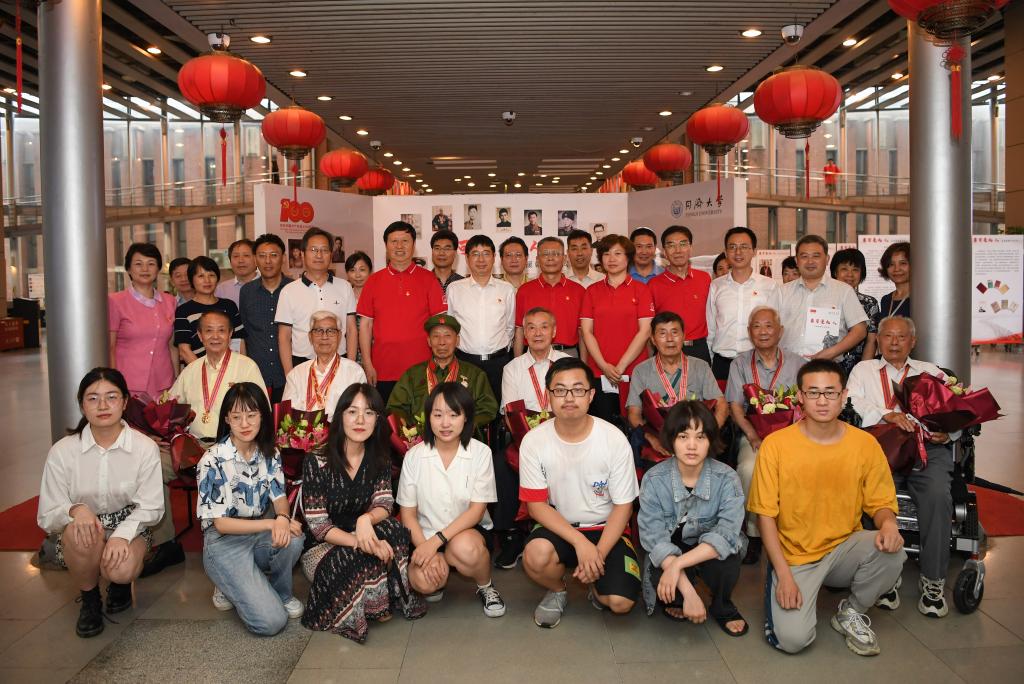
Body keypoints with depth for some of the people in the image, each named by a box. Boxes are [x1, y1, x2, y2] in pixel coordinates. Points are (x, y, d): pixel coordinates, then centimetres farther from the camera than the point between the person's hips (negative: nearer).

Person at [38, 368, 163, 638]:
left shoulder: (145, 448, -11)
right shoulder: (62, 451, -10)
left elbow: (150, 507, -10)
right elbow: (47, 517, -9)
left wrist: (121, 535, -28)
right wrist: (75, 510, -31)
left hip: (130, 527, -1)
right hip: (82, 527, 1)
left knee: (121, 570, -32)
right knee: (80, 532, -35)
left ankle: (120, 583, 10)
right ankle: (89, 598, -4)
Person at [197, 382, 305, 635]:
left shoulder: (270, 453, -1)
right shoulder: (213, 461, -16)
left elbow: (279, 496, -1)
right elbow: (221, 523, -15)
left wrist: (282, 519, -26)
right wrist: (271, 523, -25)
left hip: (261, 533, 5)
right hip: (224, 540, -5)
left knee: (292, 539, -32)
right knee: (271, 621, -20)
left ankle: (280, 593, -1)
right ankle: (231, 587, 11)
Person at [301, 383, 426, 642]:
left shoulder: (379, 459, -2)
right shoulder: (317, 462, -16)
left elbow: (384, 505, -9)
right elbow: (318, 525, -18)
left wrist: (366, 519, -33)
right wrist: (359, 541, -33)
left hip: (362, 536, 4)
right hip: (321, 547, -4)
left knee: (394, 531, -26)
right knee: (365, 557, -33)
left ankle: (382, 605, -11)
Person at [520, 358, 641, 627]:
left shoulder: (615, 440, -15)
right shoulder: (534, 441, -13)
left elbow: (623, 505, -8)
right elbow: (536, 505, -10)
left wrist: (599, 553, -19)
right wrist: (580, 542, -21)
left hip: (605, 529, 0)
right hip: (557, 526, 1)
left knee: (620, 602, -21)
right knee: (535, 556, -32)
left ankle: (595, 584, 18)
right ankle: (557, 590, 5)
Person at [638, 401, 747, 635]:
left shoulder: (726, 479, -17)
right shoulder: (654, 479, -18)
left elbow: (726, 535, -26)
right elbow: (655, 538, -24)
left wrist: (678, 564, -38)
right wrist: (688, 591, -36)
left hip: (709, 552, 1)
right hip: (667, 553, 0)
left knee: (727, 561, -33)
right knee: (661, 580, -33)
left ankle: (722, 607, 4)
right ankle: (675, 602, 7)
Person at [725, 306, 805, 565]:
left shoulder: (797, 363, 12)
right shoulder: (740, 363, 12)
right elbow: (735, 406, 4)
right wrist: (753, 436, -12)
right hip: (753, 435, 0)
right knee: (749, 469, -32)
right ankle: (754, 534, -17)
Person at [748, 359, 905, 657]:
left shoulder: (865, 444, -4)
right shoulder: (775, 445, -11)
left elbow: (880, 503, 4)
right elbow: (765, 514, -8)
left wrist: (888, 522, -21)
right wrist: (784, 574, -14)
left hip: (844, 549, 3)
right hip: (794, 557, -3)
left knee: (891, 550, -28)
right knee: (793, 639, -22)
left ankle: (852, 612, 2)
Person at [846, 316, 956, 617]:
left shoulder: (931, 372, 27)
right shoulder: (863, 369, 24)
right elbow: (853, 403, 5)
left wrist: (948, 432, -5)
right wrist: (886, 415, -12)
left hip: (928, 448, 1)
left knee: (937, 495, -29)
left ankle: (933, 580, -18)